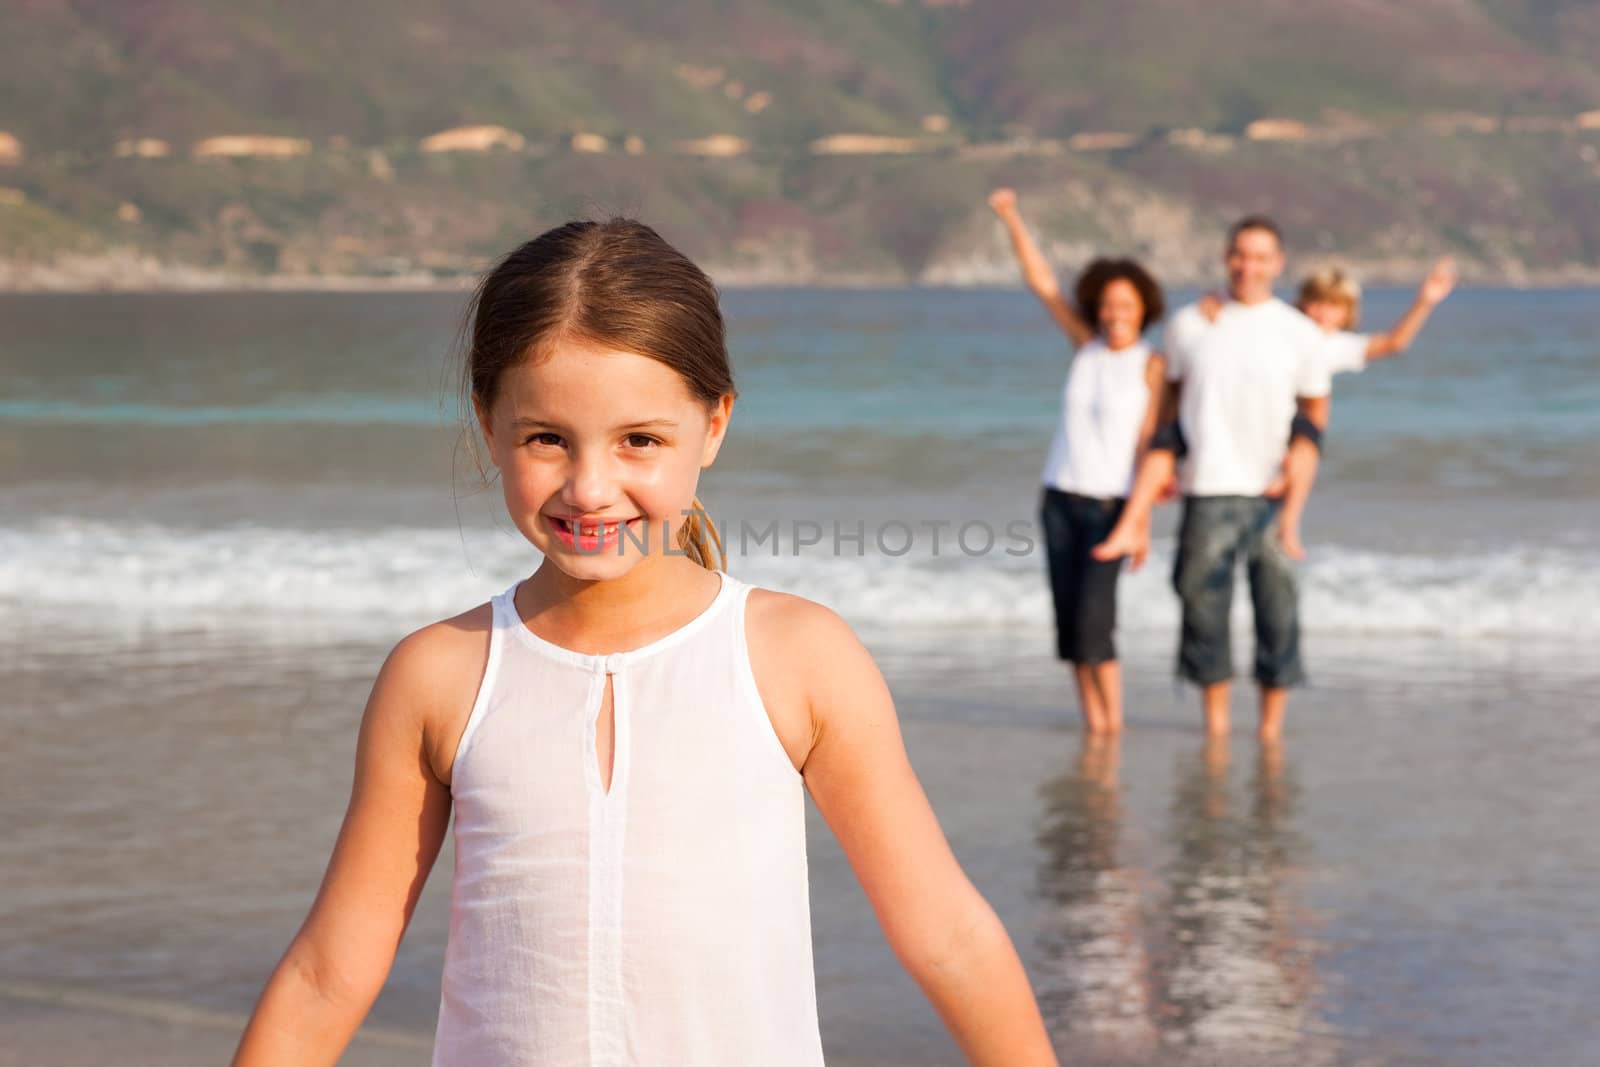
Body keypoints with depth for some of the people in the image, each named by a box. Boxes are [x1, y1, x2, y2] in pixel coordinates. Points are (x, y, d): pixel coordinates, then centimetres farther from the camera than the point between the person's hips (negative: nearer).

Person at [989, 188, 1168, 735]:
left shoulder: (1153, 363, -6)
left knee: (1093, 613, -15)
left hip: (1112, 504, -5)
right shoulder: (1088, 345, 5)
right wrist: (1013, 218, -2)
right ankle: (1091, 719, 7)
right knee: (1068, 615, 1)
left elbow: (1148, 438, -8)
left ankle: (1113, 720, -5)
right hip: (1061, 498, 5)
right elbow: (1041, 281, 5)